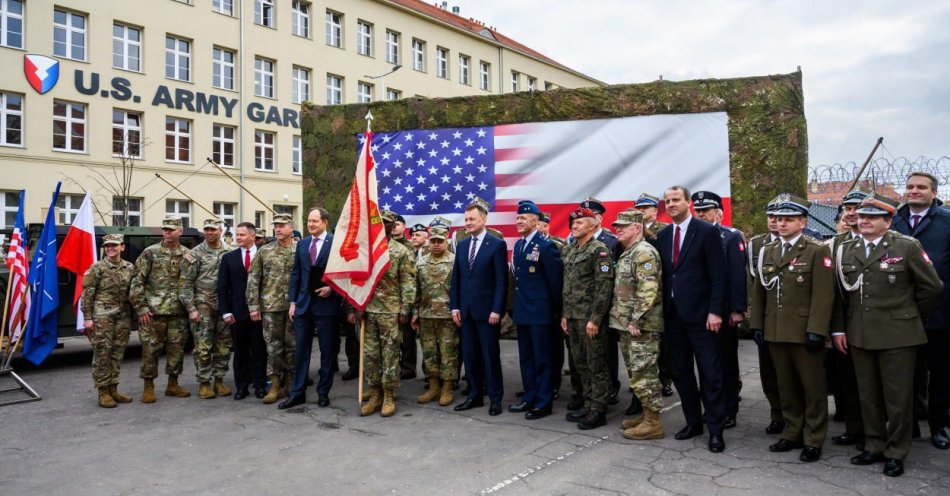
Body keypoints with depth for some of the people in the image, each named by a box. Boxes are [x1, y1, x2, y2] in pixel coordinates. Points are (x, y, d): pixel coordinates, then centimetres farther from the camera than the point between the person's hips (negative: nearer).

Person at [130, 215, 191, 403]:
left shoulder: (187, 255, 6)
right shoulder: (150, 252, -2)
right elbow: (137, 282, -3)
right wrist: (141, 308, -8)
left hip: (179, 312, 3)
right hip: (153, 311, -3)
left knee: (177, 349, 9)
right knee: (150, 349, 2)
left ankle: (173, 385, 22)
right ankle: (149, 387, 13)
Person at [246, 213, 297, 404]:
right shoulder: (264, 251, 3)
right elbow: (253, 279, 3)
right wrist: (253, 306, -2)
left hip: (295, 306, -1)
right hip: (271, 306, 1)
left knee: (292, 345, 7)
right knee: (274, 346, 5)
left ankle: (290, 384, 20)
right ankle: (275, 385, 13)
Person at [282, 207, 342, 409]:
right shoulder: (302, 244, 11)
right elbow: (296, 274, 12)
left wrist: (331, 288, -16)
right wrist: (292, 302, 7)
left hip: (326, 304, -5)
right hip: (303, 304, 5)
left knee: (327, 351, 6)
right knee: (300, 350, 9)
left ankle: (323, 392, 18)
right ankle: (297, 393, 17)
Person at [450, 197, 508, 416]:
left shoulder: (497, 244, -6)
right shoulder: (461, 245, 12)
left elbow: (501, 280, -9)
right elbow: (456, 278, 12)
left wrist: (497, 310, -14)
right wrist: (455, 306, 5)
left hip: (487, 310, -5)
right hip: (466, 309, 6)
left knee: (490, 355, 1)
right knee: (469, 355, 10)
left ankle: (495, 398, 11)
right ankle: (474, 395, 21)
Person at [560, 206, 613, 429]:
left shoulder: (600, 250, -10)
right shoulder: (569, 251, 13)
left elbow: (604, 287, -15)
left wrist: (595, 319, -18)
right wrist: (565, 314, 14)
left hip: (591, 318, -8)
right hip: (573, 317, 8)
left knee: (596, 365, 1)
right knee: (581, 365, 14)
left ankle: (598, 411, 9)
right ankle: (588, 406, 25)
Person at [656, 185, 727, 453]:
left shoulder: (707, 231, -6)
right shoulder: (663, 235, 10)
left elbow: (718, 274, -9)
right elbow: (663, 275, 11)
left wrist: (715, 311, -15)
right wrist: (662, 312, 7)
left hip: (700, 313, -5)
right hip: (673, 314, 6)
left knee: (710, 373, 0)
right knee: (680, 372, 11)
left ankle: (715, 429, 11)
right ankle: (693, 421, 24)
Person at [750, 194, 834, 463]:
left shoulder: (817, 251, -5)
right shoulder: (767, 251, 12)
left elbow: (823, 295, -11)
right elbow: (759, 291, 14)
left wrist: (816, 330, -17)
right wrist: (756, 325, 9)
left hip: (804, 332, -5)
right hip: (775, 332, 5)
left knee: (813, 387, 5)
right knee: (786, 387, 13)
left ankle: (813, 440, 16)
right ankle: (792, 434, 25)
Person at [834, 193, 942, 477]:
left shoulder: (907, 247, -6)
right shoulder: (846, 250, 6)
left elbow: (932, 287, 0)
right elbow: (840, 293, 9)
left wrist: (909, 315, 7)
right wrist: (838, 329, 5)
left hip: (897, 335, -4)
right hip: (859, 336, 4)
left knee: (898, 397, 5)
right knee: (868, 395, 13)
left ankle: (896, 453, 20)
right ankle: (874, 447, 27)